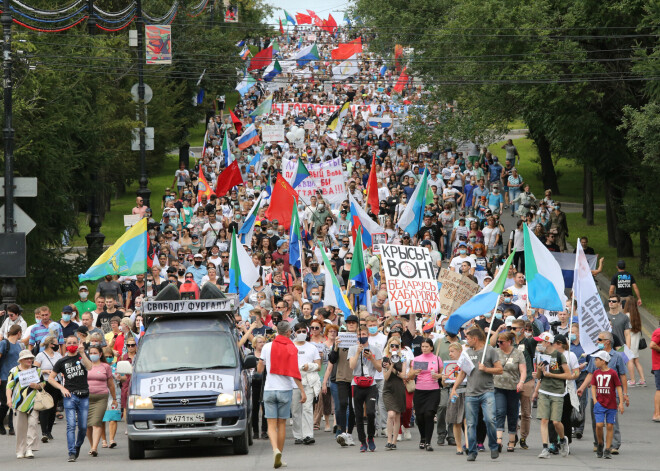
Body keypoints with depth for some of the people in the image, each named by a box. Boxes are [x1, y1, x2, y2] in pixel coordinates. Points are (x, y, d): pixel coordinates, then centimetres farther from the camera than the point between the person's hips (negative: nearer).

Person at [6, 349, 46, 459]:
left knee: (32, 424, -12)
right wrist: (9, 398, -14)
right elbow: (9, 386, 1)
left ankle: (30, 449, -12)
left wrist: (37, 386, -5)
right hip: (19, 403, -1)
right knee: (20, 427, 1)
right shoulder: (14, 371, 6)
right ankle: (20, 451, 10)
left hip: (33, 402, 1)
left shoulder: (37, 370, 13)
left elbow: (43, 383, 18)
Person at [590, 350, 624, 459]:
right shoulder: (596, 373, 6)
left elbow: (619, 387, -2)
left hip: (611, 404, -2)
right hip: (600, 404, 2)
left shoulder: (612, 373, -5)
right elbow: (593, 387, 11)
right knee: (599, 425, -10)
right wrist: (595, 400, -2)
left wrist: (621, 403, -5)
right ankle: (600, 445, 13)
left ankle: (608, 450, 6)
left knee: (610, 426, 0)